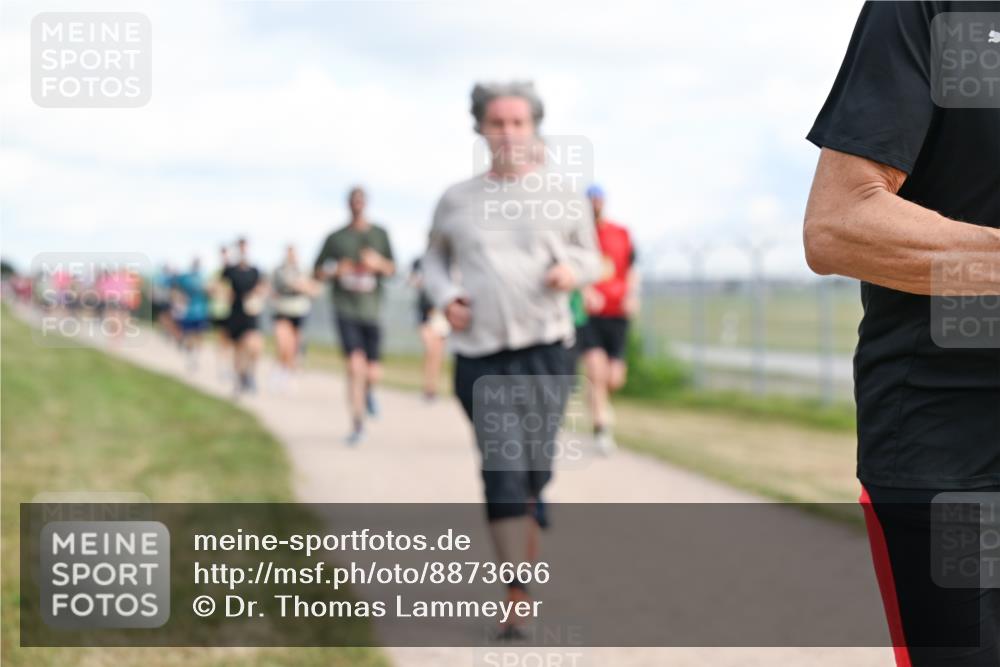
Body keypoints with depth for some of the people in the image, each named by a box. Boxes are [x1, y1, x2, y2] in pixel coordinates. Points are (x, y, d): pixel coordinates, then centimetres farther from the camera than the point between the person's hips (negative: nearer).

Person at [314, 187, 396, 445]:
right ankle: (357, 426, -8)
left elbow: (392, 269, 9)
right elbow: (318, 271, 11)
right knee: (355, 365, -16)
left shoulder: (380, 234, 9)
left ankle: (368, 391, 41)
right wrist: (336, 271, -10)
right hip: (346, 310, -2)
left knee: (373, 373, 2)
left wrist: (379, 262, -13)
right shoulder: (336, 237, 6)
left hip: (371, 309, 2)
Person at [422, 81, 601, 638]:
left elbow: (592, 258, 16)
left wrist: (571, 269, -7)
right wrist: (445, 295, 3)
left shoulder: (563, 194, 5)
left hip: (546, 351, 0)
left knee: (534, 474, 7)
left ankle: (522, 568, 31)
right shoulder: (457, 200, 8)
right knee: (503, 471, -11)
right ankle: (517, 598, -10)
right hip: (481, 356, 0)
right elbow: (436, 257, 24)